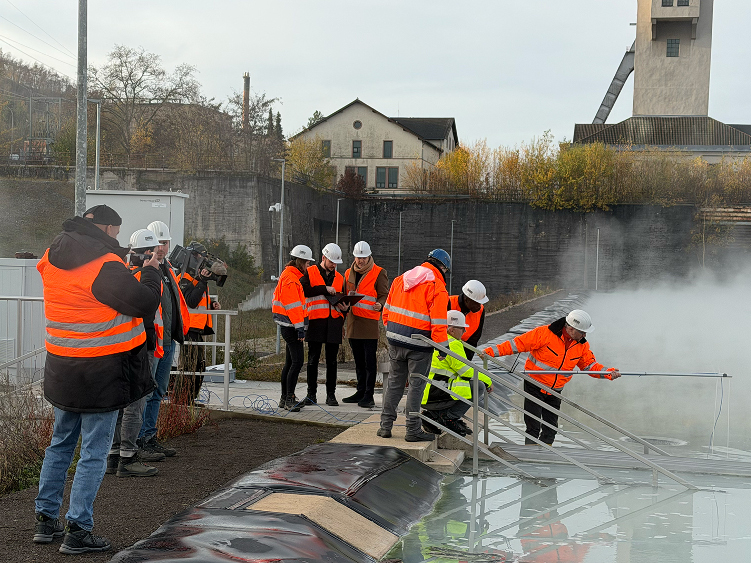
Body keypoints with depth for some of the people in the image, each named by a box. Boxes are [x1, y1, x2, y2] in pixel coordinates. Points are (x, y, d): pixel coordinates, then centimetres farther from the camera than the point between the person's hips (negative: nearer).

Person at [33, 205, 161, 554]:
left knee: (60, 443, 20)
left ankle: (46, 519, 26)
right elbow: (145, 305, -15)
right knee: (95, 451, 1)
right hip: (102, 371, -7)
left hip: (61, 368, 7)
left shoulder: (52, 259, 4)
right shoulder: (106, 266, -20)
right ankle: (78, 531, 3)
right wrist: (150, 271, 2)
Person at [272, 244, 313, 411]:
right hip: (291, 326, -11)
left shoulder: (294, 276, 19)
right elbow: (293, 305, -19)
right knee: (297, 361, -13)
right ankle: (289, 399, -11)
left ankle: (285, 398, 20)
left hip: (290, 326, 11)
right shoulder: (290, 278, -15)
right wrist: (299, 327, -20)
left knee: (290, 362, 14)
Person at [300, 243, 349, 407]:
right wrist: (324, 289, -15)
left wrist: (344, 308, 3)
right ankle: (311, 393, 9)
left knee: (332, 361, 5)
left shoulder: (339, 277, 19)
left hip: (334, 321, 4)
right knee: (313, 359, 1)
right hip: (316, 320, -3)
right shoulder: (310, 273, 5)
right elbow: (303, 289, -13)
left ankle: (331, 394, 10)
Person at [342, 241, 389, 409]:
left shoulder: (378, 273, -3)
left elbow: (384, 295, -5)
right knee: (359, 361, 15)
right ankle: (361, 392, 24)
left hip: (370, 322, -6)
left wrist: (380, 305, -26)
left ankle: (369, 395, -3)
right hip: (353, 322, 6)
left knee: (370, 361, -5)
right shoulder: (349, 273, 15)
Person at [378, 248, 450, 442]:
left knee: (394, 382, 16)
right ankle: (413, 430, 8)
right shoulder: (437, 288, -11)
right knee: (417, 385, 4)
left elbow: (387, 310, 14)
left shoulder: (401, 279, 10)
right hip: (418, 345, -6)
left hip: (395, 339, 6)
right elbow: (438, 322, -15)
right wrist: (443, 345, -9)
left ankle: (386, 425, 20)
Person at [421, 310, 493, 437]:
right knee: (478, 386, -9)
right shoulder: (453, 344, -11)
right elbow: (466, 371, -9)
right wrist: (488, 381, 4)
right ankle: (448, 417, -9)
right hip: (437, 396, -9)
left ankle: (433, 414, 11)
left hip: (427, 396, 9)